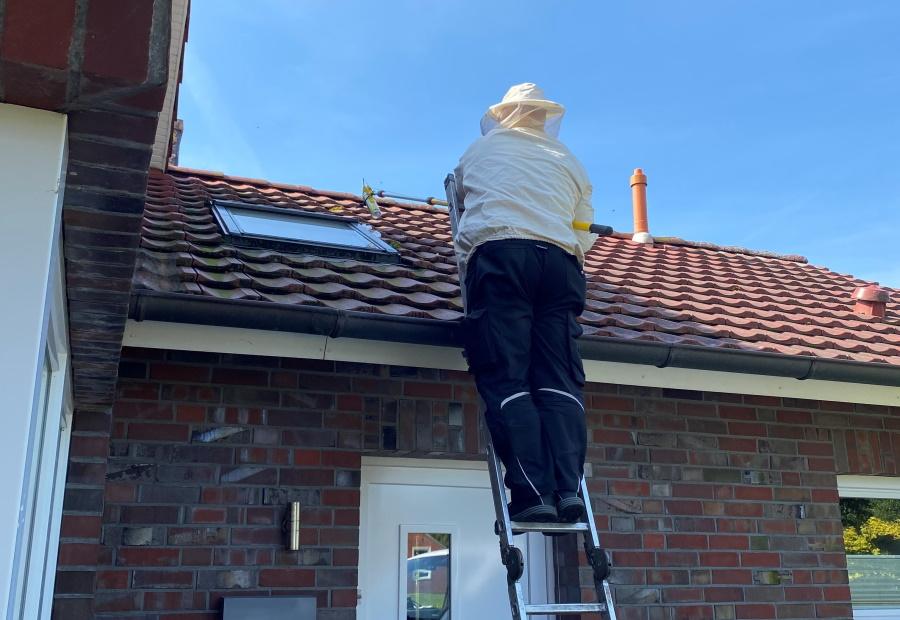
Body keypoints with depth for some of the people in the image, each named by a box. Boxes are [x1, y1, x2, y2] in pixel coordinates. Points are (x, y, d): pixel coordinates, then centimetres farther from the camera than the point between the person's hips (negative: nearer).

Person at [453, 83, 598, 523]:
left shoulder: (481, 149, 25)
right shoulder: (568, 161, 28)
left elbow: (460, 194, 42)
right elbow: (586, 233, 27)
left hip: (499, 252, -2)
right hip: (559, 261, 3)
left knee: (506, 379, -9)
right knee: (559, 380, -2)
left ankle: (532, 493, -21)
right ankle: (568, 491, -16)